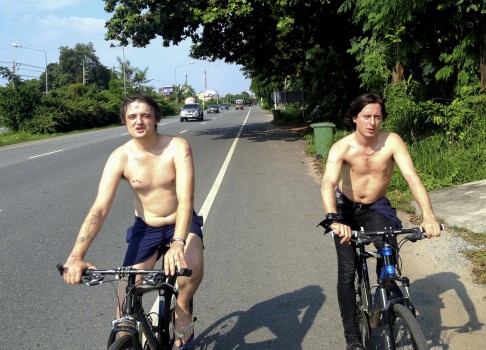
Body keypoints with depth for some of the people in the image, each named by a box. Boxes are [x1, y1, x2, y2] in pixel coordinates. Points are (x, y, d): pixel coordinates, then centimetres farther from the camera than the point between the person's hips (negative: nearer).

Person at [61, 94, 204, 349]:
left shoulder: (177, 147, -21)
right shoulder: (120, 157, -17)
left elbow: (185, 200, -29)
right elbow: (99, 208, -24)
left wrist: (177, 243, -46)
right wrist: (76, 257, -36)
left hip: (181, 223, -1)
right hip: (145, 228, 2)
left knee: (193, 266, -31)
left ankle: (182, 310, 0)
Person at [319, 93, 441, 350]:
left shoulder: (392, 142, -21)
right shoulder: (342, 147, -24)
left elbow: (412, 177, -29)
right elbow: (328, 184, -38)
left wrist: (428, 216, -44)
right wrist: (334, 220, -56)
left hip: (376, 208, 1)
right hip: (346, 208, -1)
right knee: (347, 271, -8)